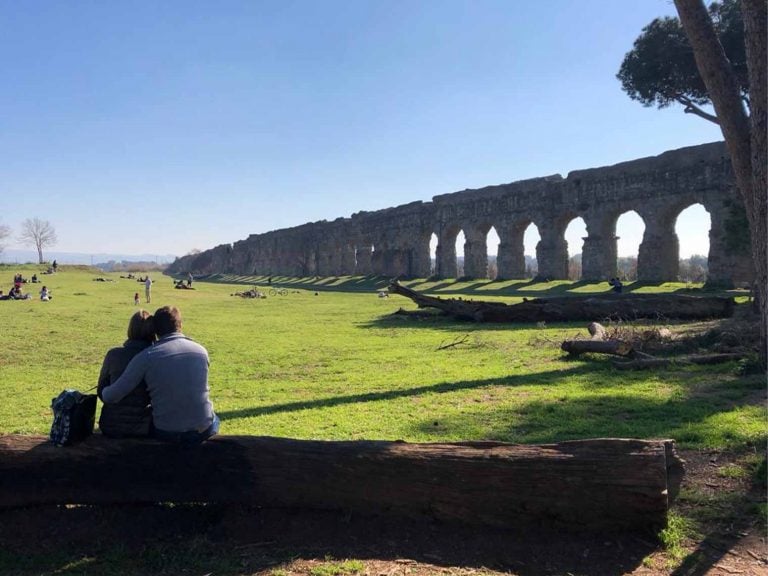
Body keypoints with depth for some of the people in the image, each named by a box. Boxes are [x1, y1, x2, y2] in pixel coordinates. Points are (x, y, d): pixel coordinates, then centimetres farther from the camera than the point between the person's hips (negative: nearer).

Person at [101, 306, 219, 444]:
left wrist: (104, 393, 14)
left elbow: (111, 396, -11)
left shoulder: (146, 356, -11)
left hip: (165, 432, -1)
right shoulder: (201, 351, -3)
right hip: (204, 430, 1)